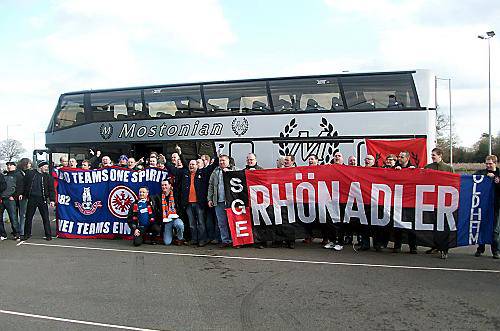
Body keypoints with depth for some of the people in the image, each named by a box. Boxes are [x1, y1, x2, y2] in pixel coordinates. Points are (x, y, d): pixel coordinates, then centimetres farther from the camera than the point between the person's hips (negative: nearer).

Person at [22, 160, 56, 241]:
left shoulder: (48, 176, 3)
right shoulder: (30, 173, 5)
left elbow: (51, 189, 0)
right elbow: (24, 184, 15)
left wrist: (52, 200, -8)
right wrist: (22, 194, 11)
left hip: (42, 199, -1)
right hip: (31, 198, 1)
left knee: (45, 218, 0)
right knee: (28, 217, 10)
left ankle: (48, 235, 9)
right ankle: (27, 234, 24)